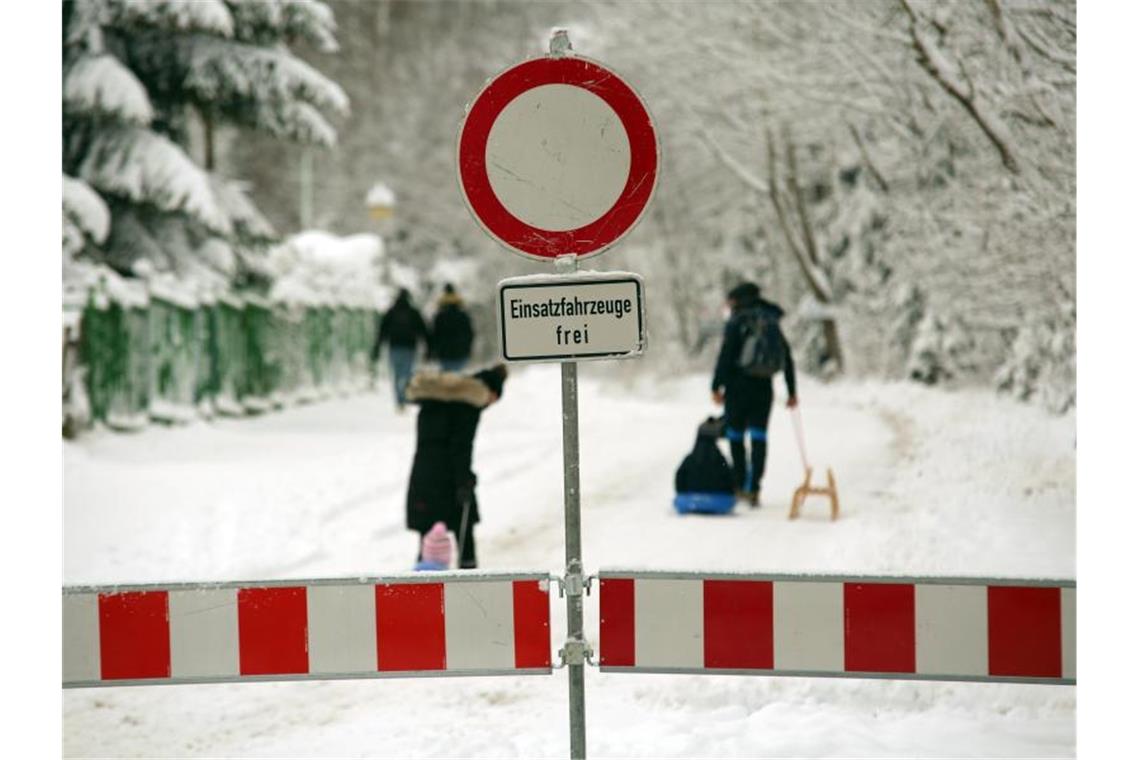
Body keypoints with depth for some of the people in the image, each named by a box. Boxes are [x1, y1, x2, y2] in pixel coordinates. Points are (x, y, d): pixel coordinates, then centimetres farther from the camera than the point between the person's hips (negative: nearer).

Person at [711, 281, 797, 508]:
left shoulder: (737, 322, -4)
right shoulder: (772, 323, 13)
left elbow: (725, 355, -12)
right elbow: (788, 359, 15)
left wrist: (717, 386, -8)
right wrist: (792, 392, 20)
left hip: (739, 386, -4)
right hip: (764, 387, 4)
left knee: (735, 436, 8)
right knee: (758, 438, 3)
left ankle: (740, 487, 8)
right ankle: (754, 490, -5)